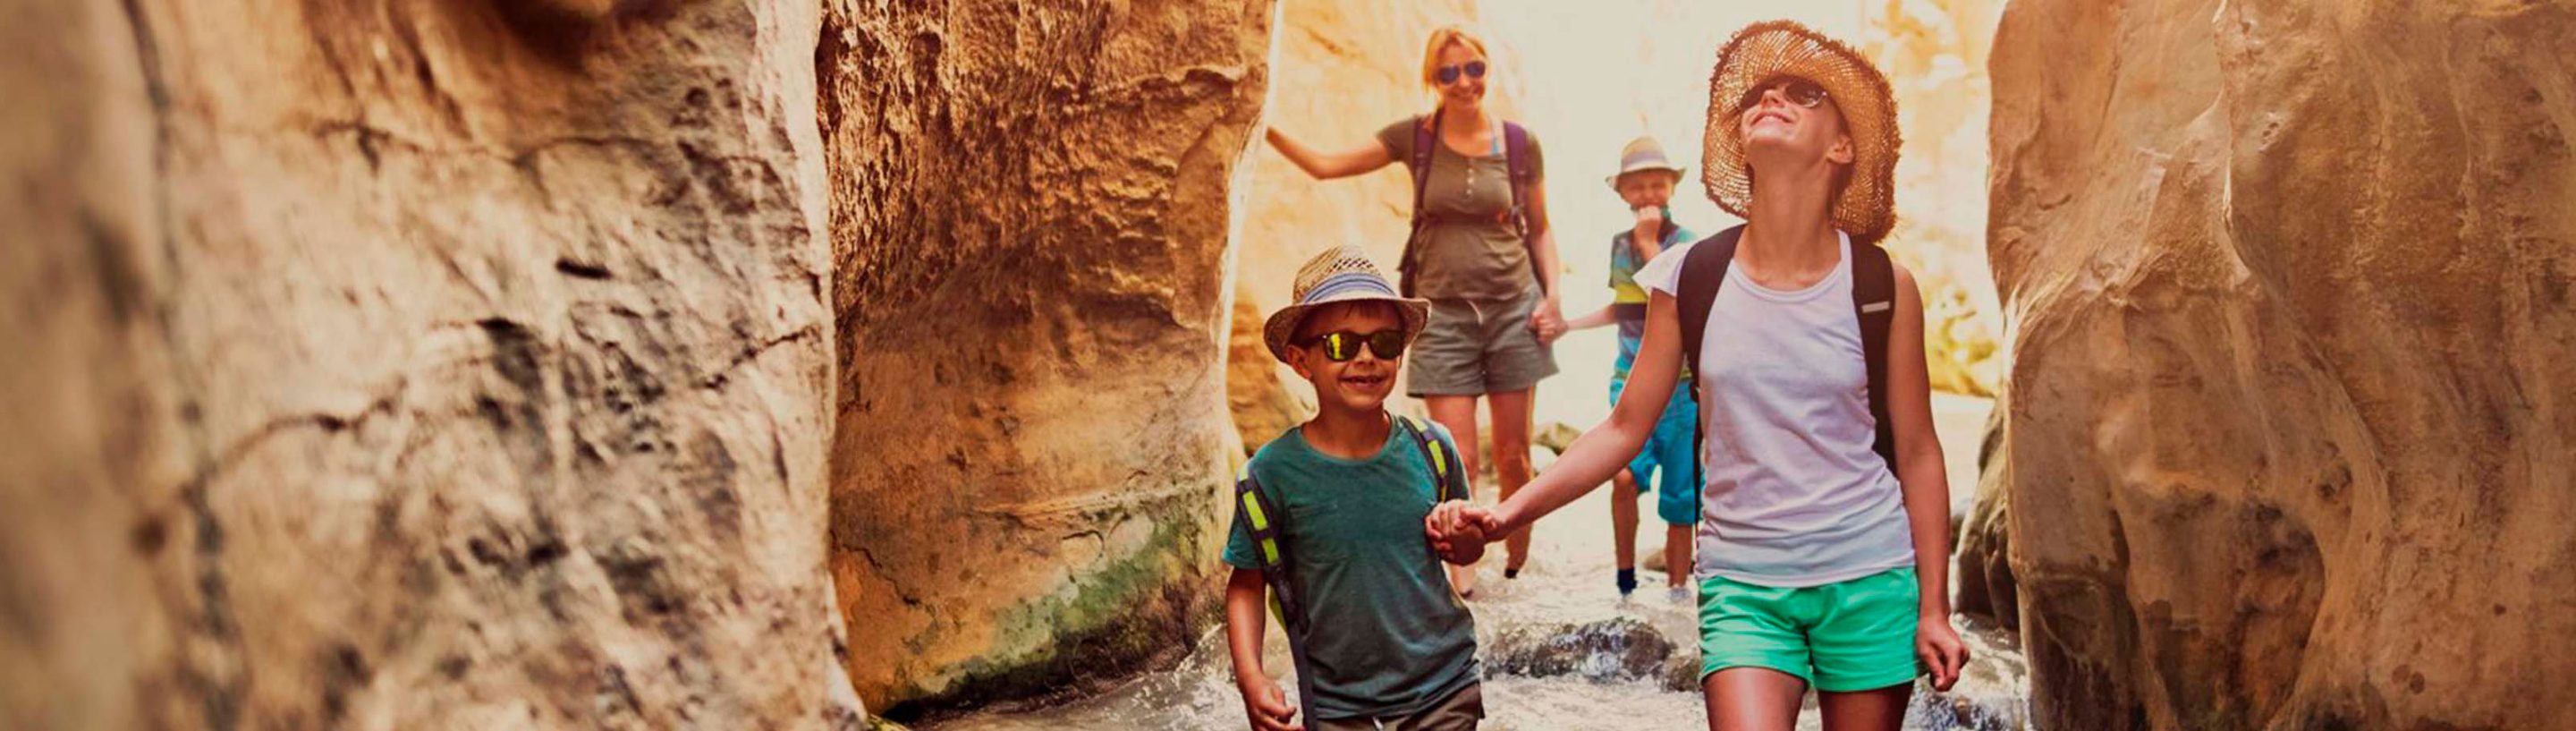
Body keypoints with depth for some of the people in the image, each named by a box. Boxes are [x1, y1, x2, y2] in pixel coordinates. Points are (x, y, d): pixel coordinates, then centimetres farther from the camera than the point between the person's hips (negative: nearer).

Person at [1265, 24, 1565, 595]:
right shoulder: (1415, 137, 0)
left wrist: (1552, 295, -2)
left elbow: (1539, 229, 11)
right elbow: (1324, 165, -2)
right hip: (1443, 312, -1)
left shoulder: (1521, 144, 1)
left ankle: (1519, 559, 29)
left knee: (1513, 453, 7)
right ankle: (1461, 575, 4)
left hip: (1512, 308, 1)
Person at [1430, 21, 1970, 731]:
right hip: (1743, 584, -1)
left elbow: (1916, 452, 2)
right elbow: (1625, 427, 2)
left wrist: (1933, 607, 1)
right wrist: (1506, 513, -7)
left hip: (1870, 581, 1)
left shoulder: (1882, 285, -4)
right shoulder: (1690, 278, -3)